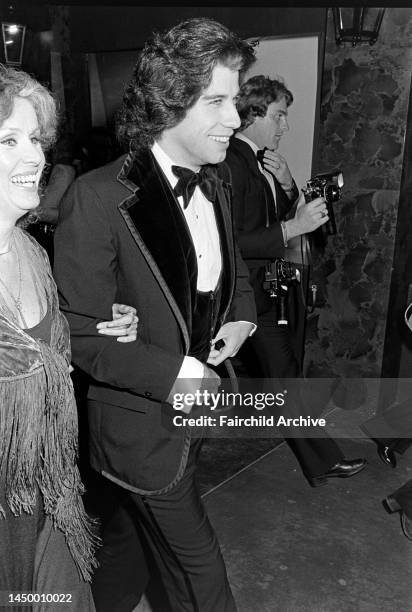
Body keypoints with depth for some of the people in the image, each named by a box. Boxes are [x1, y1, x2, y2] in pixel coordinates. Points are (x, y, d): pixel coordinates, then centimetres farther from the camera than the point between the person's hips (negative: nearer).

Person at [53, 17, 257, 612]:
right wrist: (172, 374, -24)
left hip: (197, 405, 7)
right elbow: (80, 334, -20)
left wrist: (241, 316, -2)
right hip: (141, 423, -7)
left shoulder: (217, 181, 1)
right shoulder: (97, 198, -23)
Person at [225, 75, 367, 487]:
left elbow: (284, 215, 13)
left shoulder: (264, 159, 8)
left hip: (271, 279, 9)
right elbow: (232, 242, -26)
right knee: (283, 374, 0)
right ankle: (321, 460, 11)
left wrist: (287, 185, -6)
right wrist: (293, 227, -27)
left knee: (263, 363, 24)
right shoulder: (232, 163, -21)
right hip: (251, 287, -9)